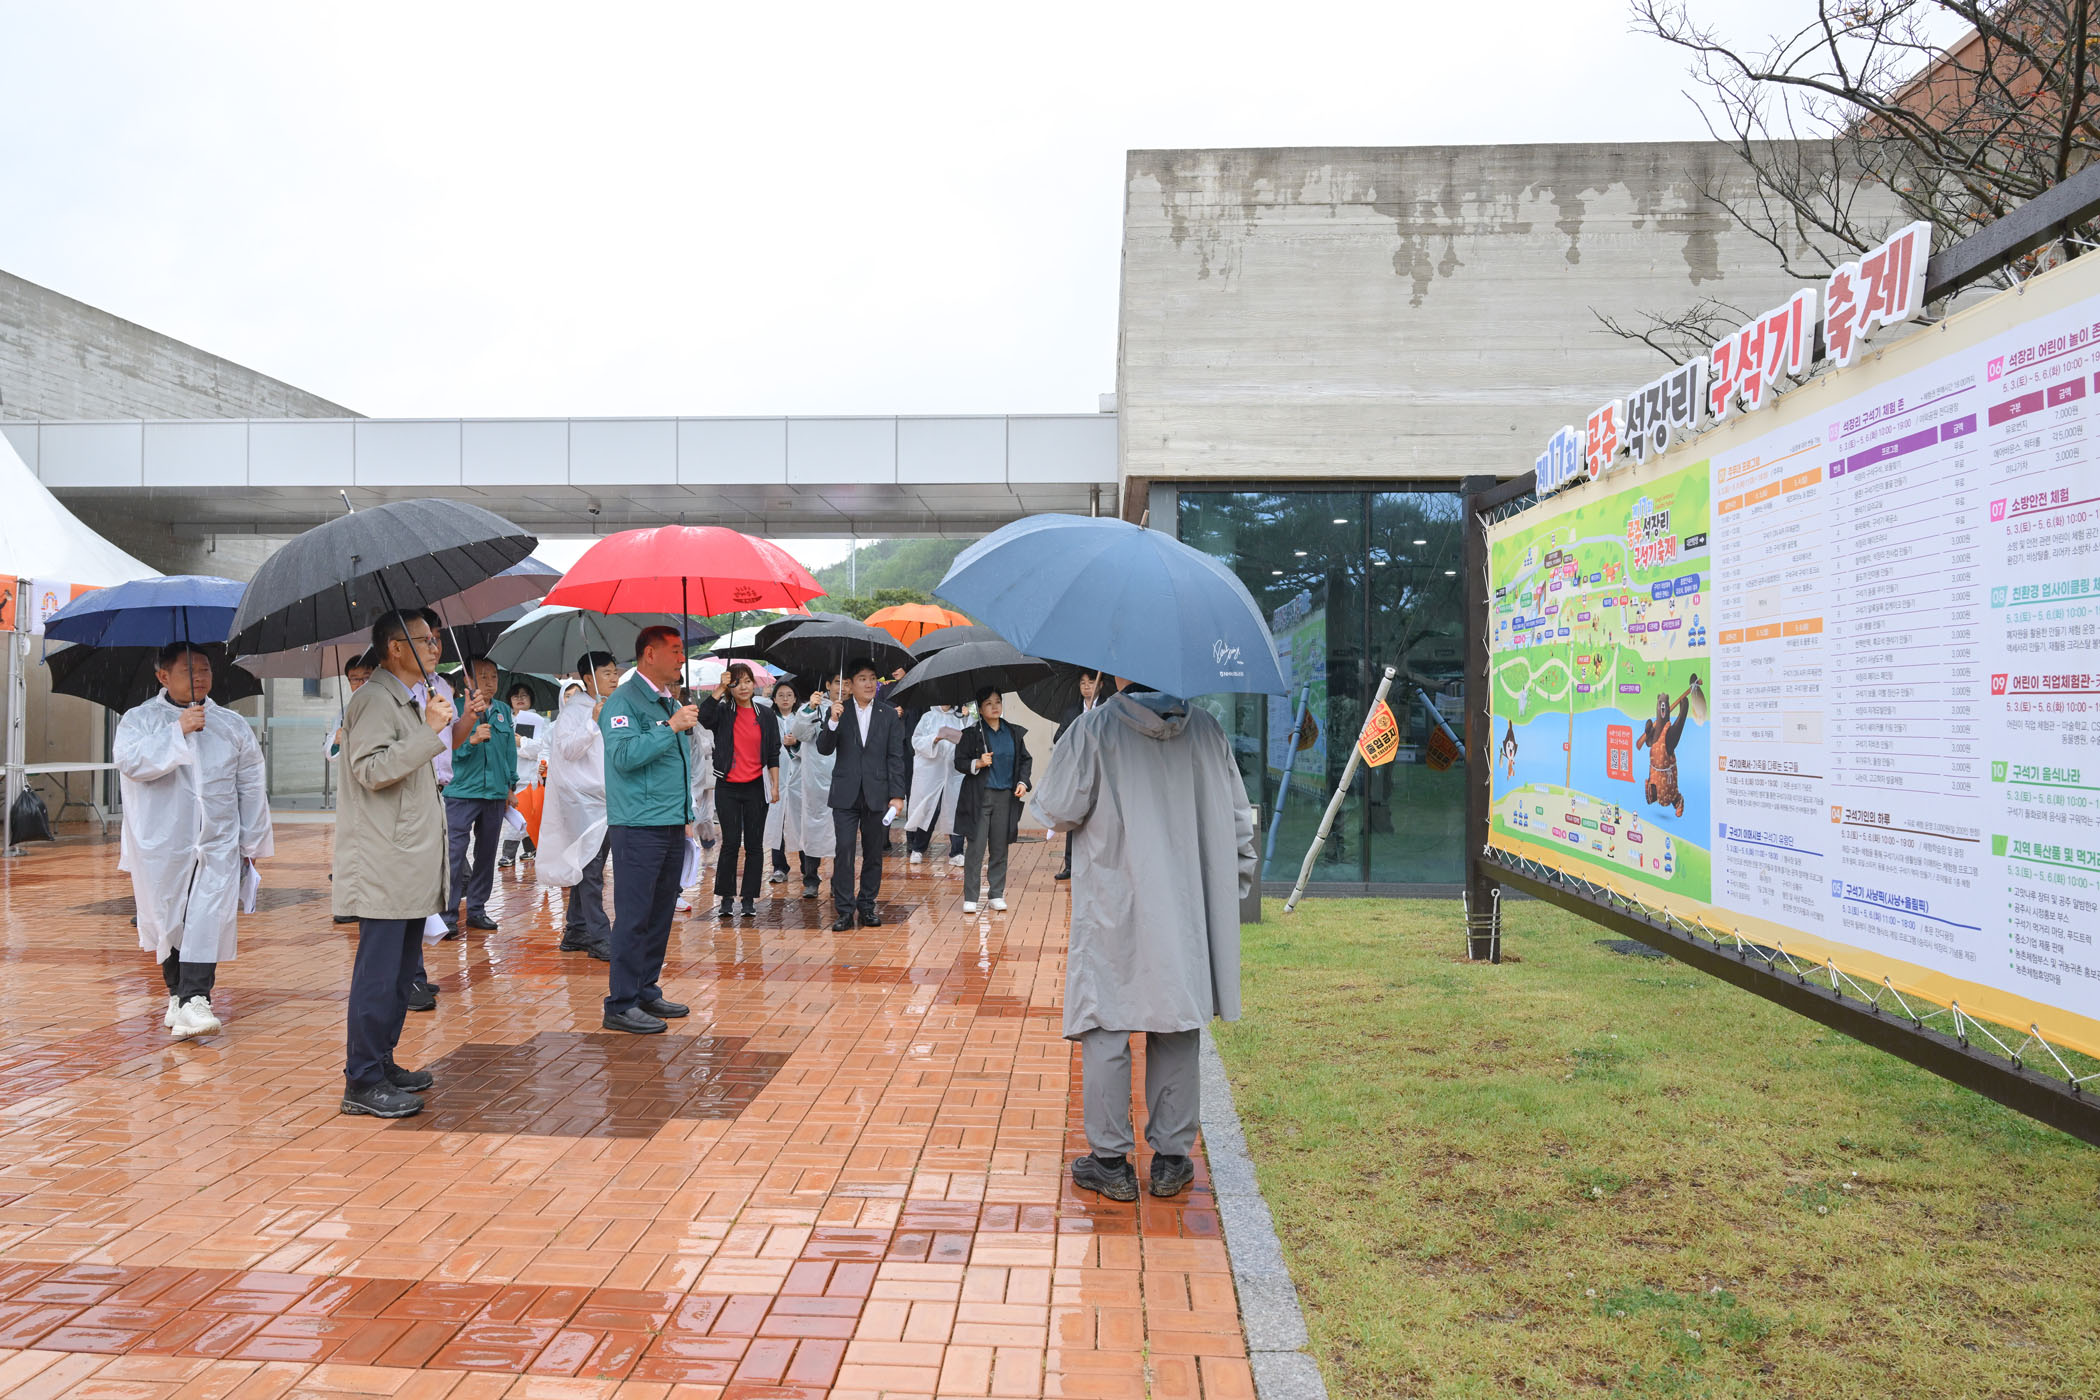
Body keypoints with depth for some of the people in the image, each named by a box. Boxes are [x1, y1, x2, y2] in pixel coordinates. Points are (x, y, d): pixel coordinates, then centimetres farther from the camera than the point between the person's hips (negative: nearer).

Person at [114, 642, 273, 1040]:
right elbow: (129, 760, -16)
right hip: (161, 843, 0)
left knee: (208, 920, -13)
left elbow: (251, 788, 14)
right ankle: (176, 993, 26)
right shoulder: (140, 719, 4)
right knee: (167, 920, 9)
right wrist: (178, 732, -21)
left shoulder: (233, 725, 11)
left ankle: (195, 1000, -16)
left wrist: (252, 844, 13)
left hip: (218, 843, 0)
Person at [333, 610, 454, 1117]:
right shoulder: (375, 700, -11)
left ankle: (382, 1064, 24)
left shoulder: (410, 700, 22)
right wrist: (430, 731, -24)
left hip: (409, 862, 11)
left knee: (403, 972, 15)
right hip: (383, 866, -10)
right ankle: (362, 1083, -2)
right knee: (378, 974, -7)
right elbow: (372, 769, -24)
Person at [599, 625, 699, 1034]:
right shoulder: (624, 701, -8)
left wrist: (687, 814, 22)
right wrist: (672, 726, -21)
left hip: (673, 826, 8)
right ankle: (620, 1005, -2)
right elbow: (624, 755, -22)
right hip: (639, 827, -8)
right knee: (634, 916, -7)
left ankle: (647, 992, 21)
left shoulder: (672, 702, 18)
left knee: (661, 913, 12)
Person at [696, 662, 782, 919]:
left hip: (756, 787, 1)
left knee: (754, 844, 3)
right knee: (730, 842, -2)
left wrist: (775, 785, 2)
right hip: (727, 787, -1)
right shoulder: (722, 712, 3)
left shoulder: (766, 714, 6)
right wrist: (719, 690, -21)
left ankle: (750, 899, 11)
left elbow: (773, 753, 8)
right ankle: (726, 898, 7)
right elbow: (703, 717, -21)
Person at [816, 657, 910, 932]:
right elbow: (824, 749, -4)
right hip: (846, 793, -1)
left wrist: (897, 795, -3)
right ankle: (845, 911, 0)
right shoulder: (838, 711, 3)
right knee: (844, 850, -6)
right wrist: (832, 722, -21)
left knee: (874, 853, 7)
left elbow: (896, 757, 3)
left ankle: (867, 906, 19)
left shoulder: (889, 714, 4)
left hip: (877, 793, 1)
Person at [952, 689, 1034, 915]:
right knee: (975, 848, -4)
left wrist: (1023, 782, 3)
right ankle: (970, 897, 3)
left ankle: (997, 894, 17)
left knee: (1000, 848, 7)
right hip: (979, 797, -3)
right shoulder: (971, 733, -1)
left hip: (1006, 797, 3)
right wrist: (977, 764, -17)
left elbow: (1025, 759, 17)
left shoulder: (1014, 733, 9)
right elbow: (959, 762, 1)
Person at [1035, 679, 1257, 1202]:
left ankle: (1110, 1161, 12)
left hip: (1111, 910, -3)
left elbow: (1059, 812, -8)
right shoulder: (1206, 729, 3)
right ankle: (1171, 1160, 18)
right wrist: (1235, 885, 17)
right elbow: (1237, 819, 7)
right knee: (1176, 1029, 11)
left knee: (1105, 1029, 6)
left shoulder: (1093, 729, -10)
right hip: (1184, 912, 4)